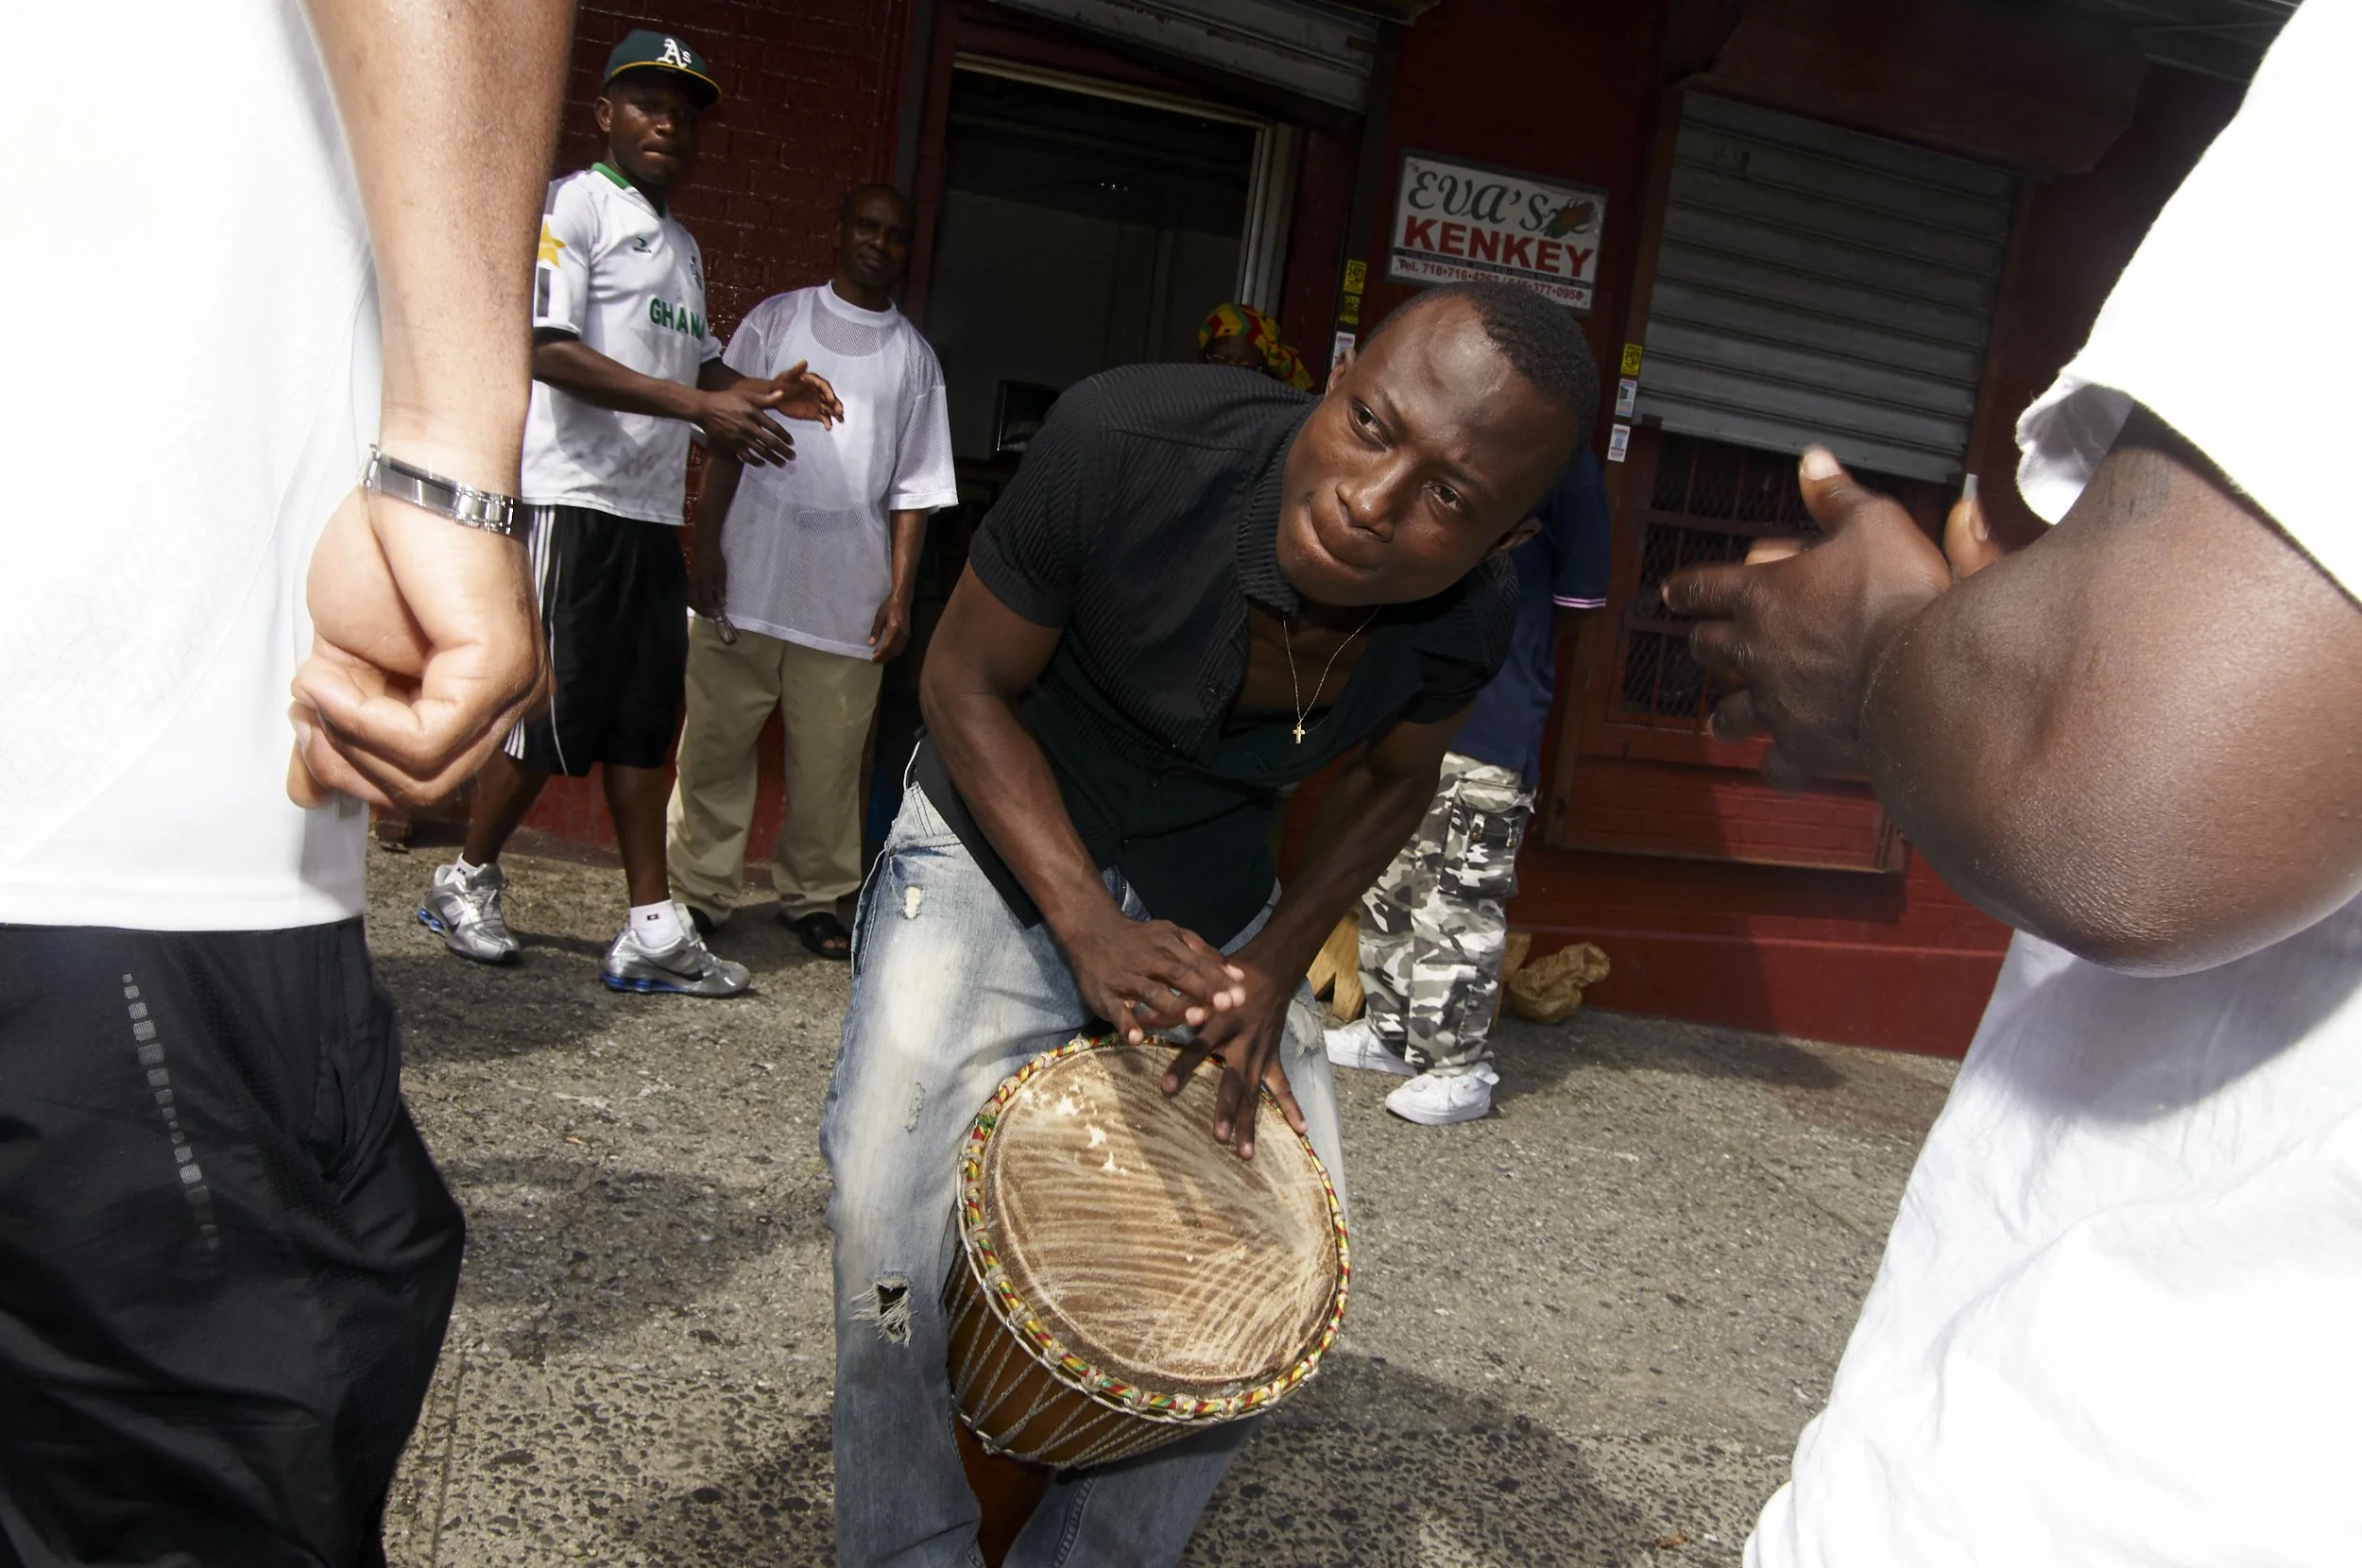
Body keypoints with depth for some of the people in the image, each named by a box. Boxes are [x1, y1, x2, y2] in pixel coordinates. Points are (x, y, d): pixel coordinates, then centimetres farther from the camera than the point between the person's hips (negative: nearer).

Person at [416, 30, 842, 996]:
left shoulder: (681, 244, 23)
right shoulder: (572, 204, -3)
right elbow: (550, 350, -16)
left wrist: (763, 394, 12)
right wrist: (701, 406, -22)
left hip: (653, 512, 8)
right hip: (574, 499, -8)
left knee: (644, 717, 5)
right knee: (556, 710, -4)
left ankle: (651, 931, 7)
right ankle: (468, 881, 17)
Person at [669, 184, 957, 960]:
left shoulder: (913, 356, 11)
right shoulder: (776, 319, 9)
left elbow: (912, 488, 8)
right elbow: (725, 440, 6)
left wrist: (900, 593, 0)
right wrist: (706, 546, -4)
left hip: (847, 596, 1)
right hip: (747, 577, 0)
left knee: (829, 756, 2)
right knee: (716, 741, 2)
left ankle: (813, 895, 16)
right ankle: (700, 889, 12)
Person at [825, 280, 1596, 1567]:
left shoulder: (1469, 616, -20)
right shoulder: (1126, 445, -32)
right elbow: (966, 679, -18)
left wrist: (1275, 959, -11)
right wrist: (1087, 926, -28)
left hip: (1210, 893, 4)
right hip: (999, 845, -3)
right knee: (899, 1202, -21)